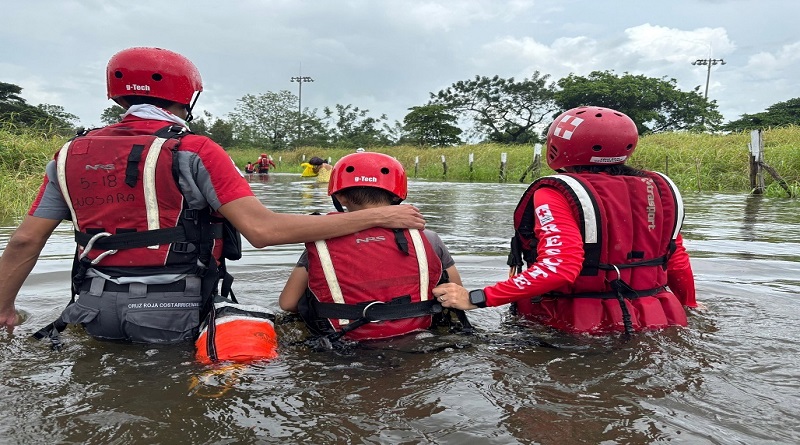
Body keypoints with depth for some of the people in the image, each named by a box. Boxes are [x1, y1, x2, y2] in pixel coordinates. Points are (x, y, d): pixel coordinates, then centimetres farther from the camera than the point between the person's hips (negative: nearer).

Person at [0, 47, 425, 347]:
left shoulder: (71, 154, 7)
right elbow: (263, 229, -20)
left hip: (96, 316, 6)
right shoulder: (194, 152, -10)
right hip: (175, 321, -6)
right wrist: (378, 217, -17)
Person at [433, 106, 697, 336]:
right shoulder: (659, 190, 4)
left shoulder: (557, 195, -15)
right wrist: (690, 307, 29)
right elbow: (678, 262, 10)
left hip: (580, 329, -6)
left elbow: (558, 267, -27)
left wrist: (476, 299, -24)